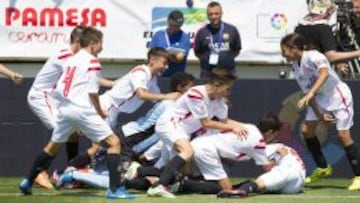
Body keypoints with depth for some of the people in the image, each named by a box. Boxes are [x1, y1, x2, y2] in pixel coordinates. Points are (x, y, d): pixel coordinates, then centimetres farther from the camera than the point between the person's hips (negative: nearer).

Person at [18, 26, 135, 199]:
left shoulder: (71, 60, 18)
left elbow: (58, 89, 15)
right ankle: (114, 188, -17)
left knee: (53, 146, 26)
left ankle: (27, 183, 32)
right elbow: (92, 92, -9)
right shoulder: (92, 61, -4)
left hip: (65, 109, 8)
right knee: (114, 142, -6)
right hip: (83, 110, -8)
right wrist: (100, 112, 3)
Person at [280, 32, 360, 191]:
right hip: (320, 98, 9)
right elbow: (307, 92, 1)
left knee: (343, 135, -15)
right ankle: (322, 168, 22)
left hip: (338, 95, -9)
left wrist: (310, 93, -56)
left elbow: (324, 73, -45)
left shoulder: (313, 57, -25)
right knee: (306, 129, 6)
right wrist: (320, 115, -7)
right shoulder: (296, 66, 0)